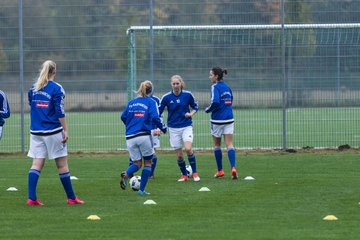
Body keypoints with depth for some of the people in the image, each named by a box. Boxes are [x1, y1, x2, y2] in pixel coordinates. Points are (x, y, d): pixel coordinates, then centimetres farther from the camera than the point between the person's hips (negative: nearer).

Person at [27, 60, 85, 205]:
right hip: (53, 131, -5)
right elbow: (60, 112, -12)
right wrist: (65, 131, -9)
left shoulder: (33, 88, 7)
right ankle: (71, 197, 11)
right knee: (62, 164, 4)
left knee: (37, 164, 3)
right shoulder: (56, 88, -8)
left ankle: (32, 198, -9)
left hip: (36, 132, 5)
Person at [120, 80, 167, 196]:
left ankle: (125, 174, -22)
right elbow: (155, 118, -10)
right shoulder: (151, 102, 1)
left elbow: (123, 117, 13)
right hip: (144, 136, -4)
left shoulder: (131, 102, 14)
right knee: (147, 162, 11)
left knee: (137, 163, 11)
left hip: (130, 137, 4)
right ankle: (142, 190, 5)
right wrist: (163, 129, 4)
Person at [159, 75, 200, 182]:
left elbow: (195, 107, 12)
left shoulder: (188, 95, -4)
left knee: (188, 149, -21)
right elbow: (158, 112, 0)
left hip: (186, 126, -1)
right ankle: (184, 175, 20)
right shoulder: (166, 97, -5)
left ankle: (195, 173, -6)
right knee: (179, 155, 0)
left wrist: (191, 114, -9)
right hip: (173, 128, 1)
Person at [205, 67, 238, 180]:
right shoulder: (227, 87, 11)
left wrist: (208, 110, -7)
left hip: (218, 119, -5)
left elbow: (215, 102, -24)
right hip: (229, 119, 5)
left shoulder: (215, 87, -12)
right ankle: (233, 168, -18)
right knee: (229, 144, 0)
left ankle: (220, 170, 17)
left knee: (217, 145, 11)